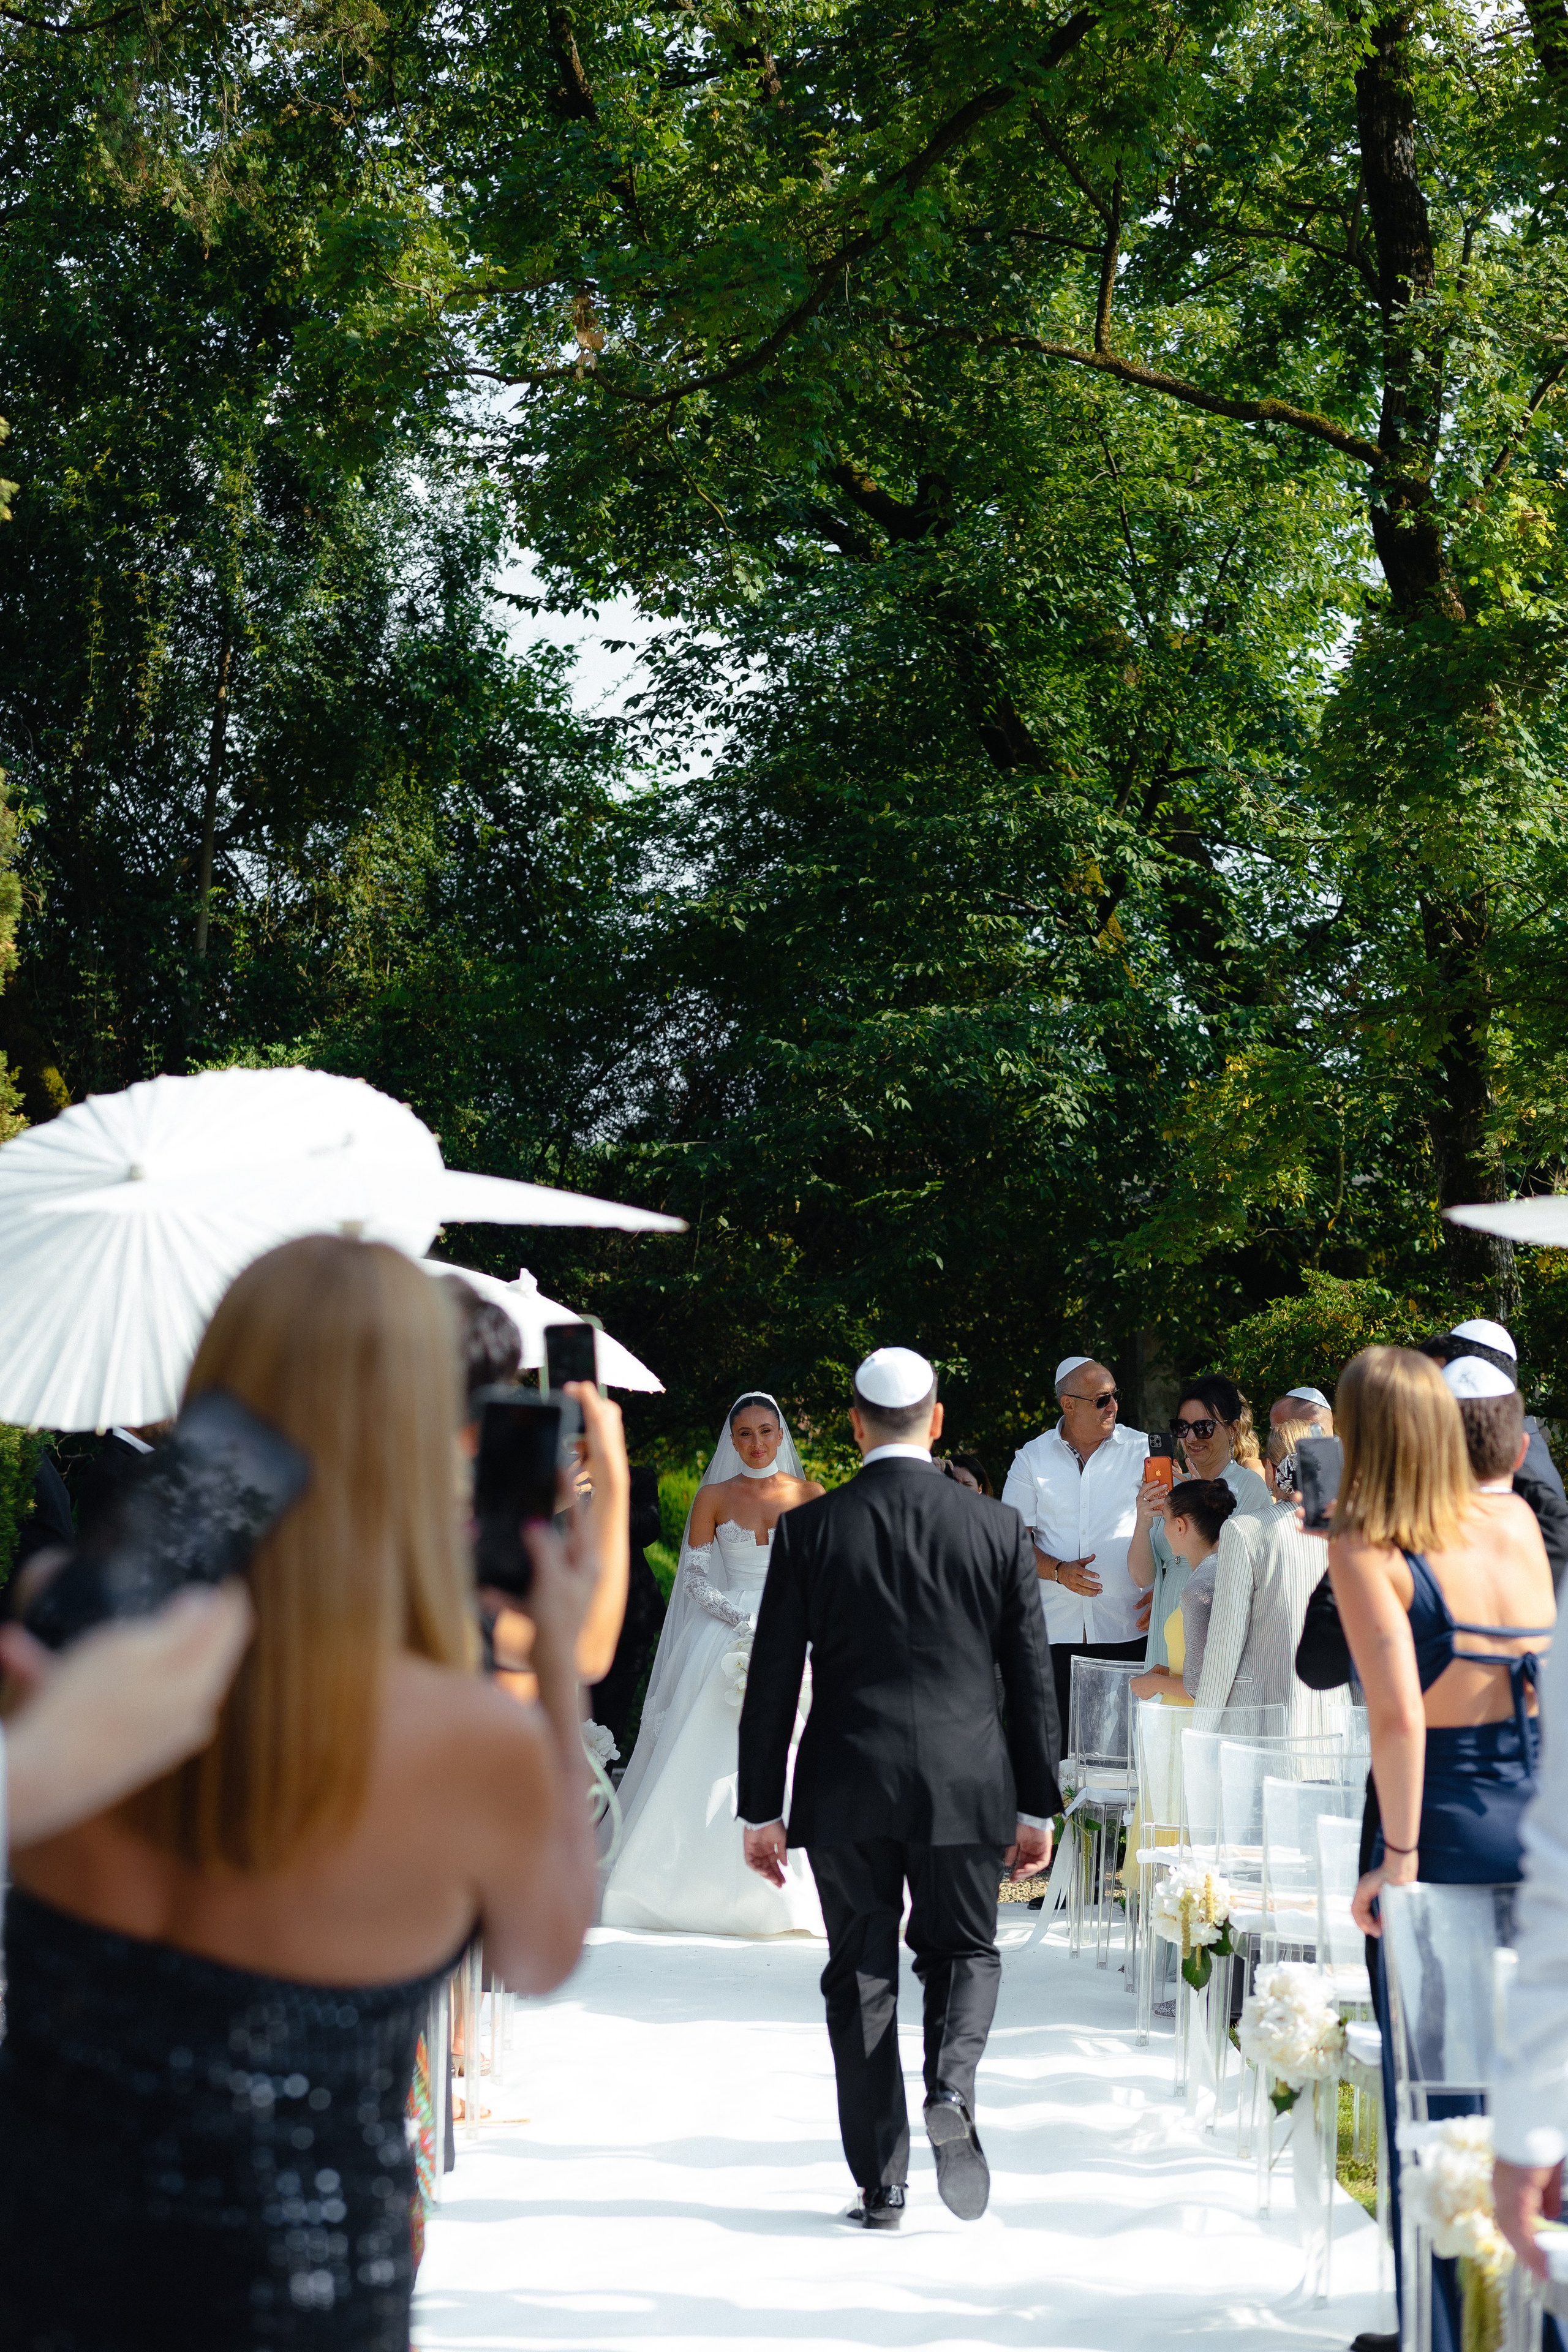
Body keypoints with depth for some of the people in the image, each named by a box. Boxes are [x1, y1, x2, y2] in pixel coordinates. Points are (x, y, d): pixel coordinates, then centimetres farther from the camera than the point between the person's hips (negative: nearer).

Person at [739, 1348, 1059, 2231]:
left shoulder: (810, 1529, -3)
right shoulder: (999, 1527, -1)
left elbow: (773, 1680, -2)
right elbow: (1033, 1677, 1)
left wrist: (763, 1809, 4)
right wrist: (1037, 1806, 9)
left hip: (846, 1791, 0)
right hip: (966, 1786, 0)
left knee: (862, 1976, 10)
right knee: (964, 1949, 18)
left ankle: (881, 2186, 11)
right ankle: (952, 2084, -10)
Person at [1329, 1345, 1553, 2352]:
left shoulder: (1367, 1548, -12)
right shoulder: (1515, 1518, 5)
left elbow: (1398, 1714, -22)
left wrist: (1400, 1855, -15)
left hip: (1446, 1828, -5)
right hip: (1541, 1817, 5)